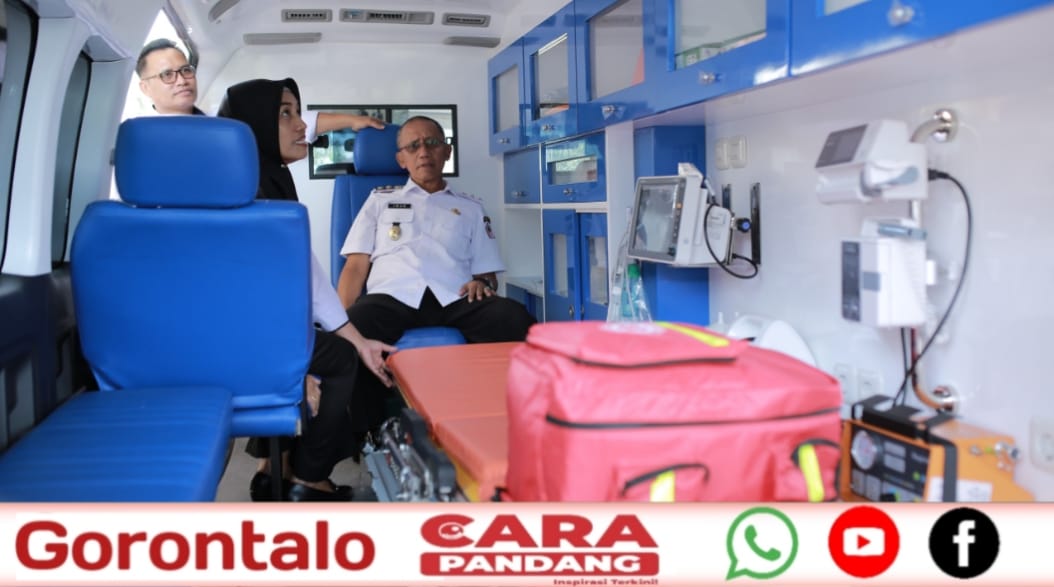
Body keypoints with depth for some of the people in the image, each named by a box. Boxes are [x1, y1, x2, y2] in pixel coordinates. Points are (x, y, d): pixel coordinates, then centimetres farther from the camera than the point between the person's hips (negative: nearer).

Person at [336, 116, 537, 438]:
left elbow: (486, 272, 24)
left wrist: (483, 284, -3)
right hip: (392, 296, -1)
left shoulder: (470, 208, 29)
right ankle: (368, 431, -17)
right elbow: (355, 267, 17)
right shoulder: (380, 199, 27)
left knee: (517, 322, -33)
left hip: (455, 298, 1)